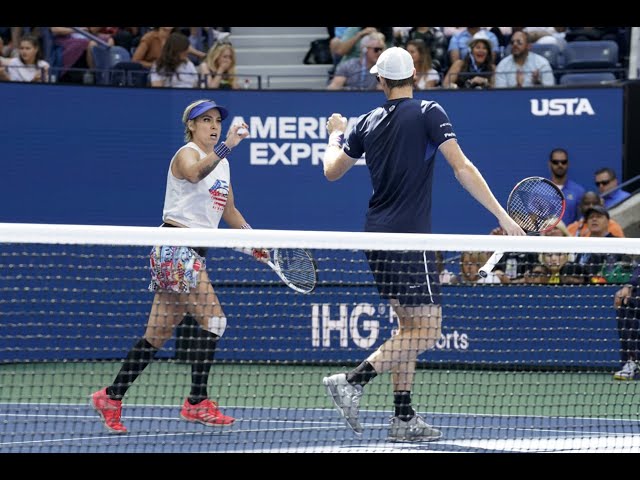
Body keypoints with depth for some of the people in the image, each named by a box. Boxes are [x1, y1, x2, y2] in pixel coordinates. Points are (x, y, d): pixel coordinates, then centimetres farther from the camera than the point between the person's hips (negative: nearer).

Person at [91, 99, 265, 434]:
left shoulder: (221, 164, 18)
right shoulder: (187, 154, -8)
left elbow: (230, 213, 28)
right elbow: (195, 173, -34)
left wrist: (254, 244, 20)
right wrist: (226, 146, -45)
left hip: (195, 253, 9)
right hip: (175, 247, -9)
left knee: (158, 335, 8)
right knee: (214, 320, -16)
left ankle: (111, 398, 14)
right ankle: (197, 402, -12)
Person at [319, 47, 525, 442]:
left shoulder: (368, 122, 9)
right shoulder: (428, 113, -7)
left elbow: (332, 170, 21)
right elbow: (462, 168, -14)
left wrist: (336, 135, 41)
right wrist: (502, 215, -14)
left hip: (378, 236, 7)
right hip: (408, 238, -7)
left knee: (409, 327, 13)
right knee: (427, 329, -6)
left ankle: (404, 418, 9)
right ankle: (354, 381, -17)